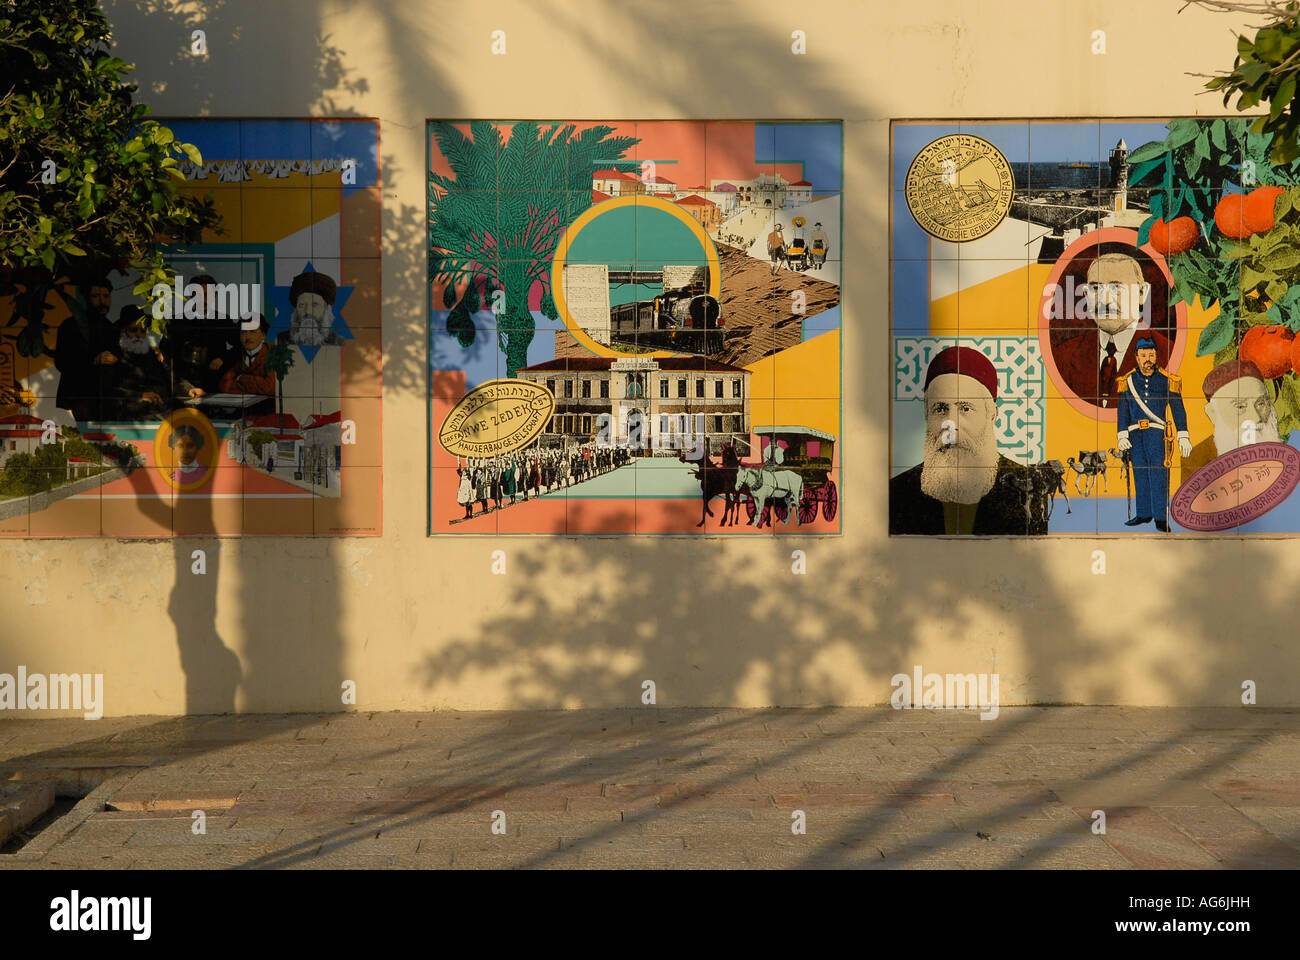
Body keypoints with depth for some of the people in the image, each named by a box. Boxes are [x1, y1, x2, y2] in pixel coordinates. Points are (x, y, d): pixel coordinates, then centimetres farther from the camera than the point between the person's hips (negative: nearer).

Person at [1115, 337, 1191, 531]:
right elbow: (1122, 411, 8)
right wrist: (1122, 436, -1)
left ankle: (1161, 518, -6)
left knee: (1158, 473, -8)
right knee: (1140, 473, 8)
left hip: (1158, 432, -3)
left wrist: (1183, 437, -1)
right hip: (1136, 434, 3)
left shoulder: (1167, 381, 1)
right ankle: (1143, 514, 19)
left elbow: (1178, 410, 3)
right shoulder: (1128, 381, 7)